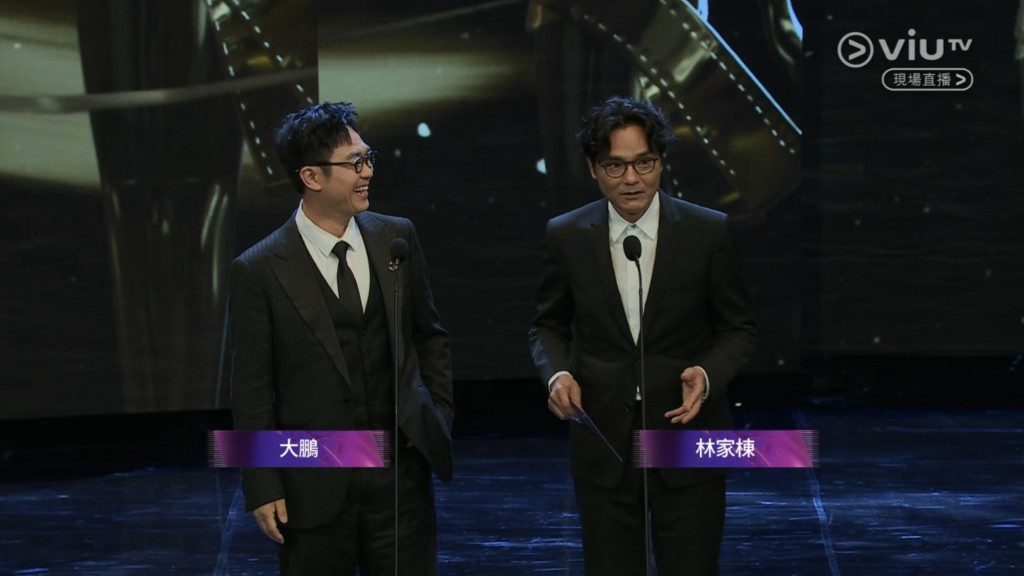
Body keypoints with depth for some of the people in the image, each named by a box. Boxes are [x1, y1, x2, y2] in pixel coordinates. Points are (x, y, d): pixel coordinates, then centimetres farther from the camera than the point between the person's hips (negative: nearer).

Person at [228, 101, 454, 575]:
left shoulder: (396, 238, 3)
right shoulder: (259, 271, -8)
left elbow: (430, 336, 16)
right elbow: (252, 392, -5)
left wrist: (440, 413, 7)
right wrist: (263, 490, -6)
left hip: (400, 468, 3)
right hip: (314, 485, -3)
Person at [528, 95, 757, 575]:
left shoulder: (708, 232, -6)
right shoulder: (566, 236, -1)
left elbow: (738, 328, 3)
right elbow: (548, 325, 11)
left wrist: (707, 375, -16)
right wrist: (557, 374, -10)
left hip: (686, 438, -1)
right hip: (602, 445, 1)